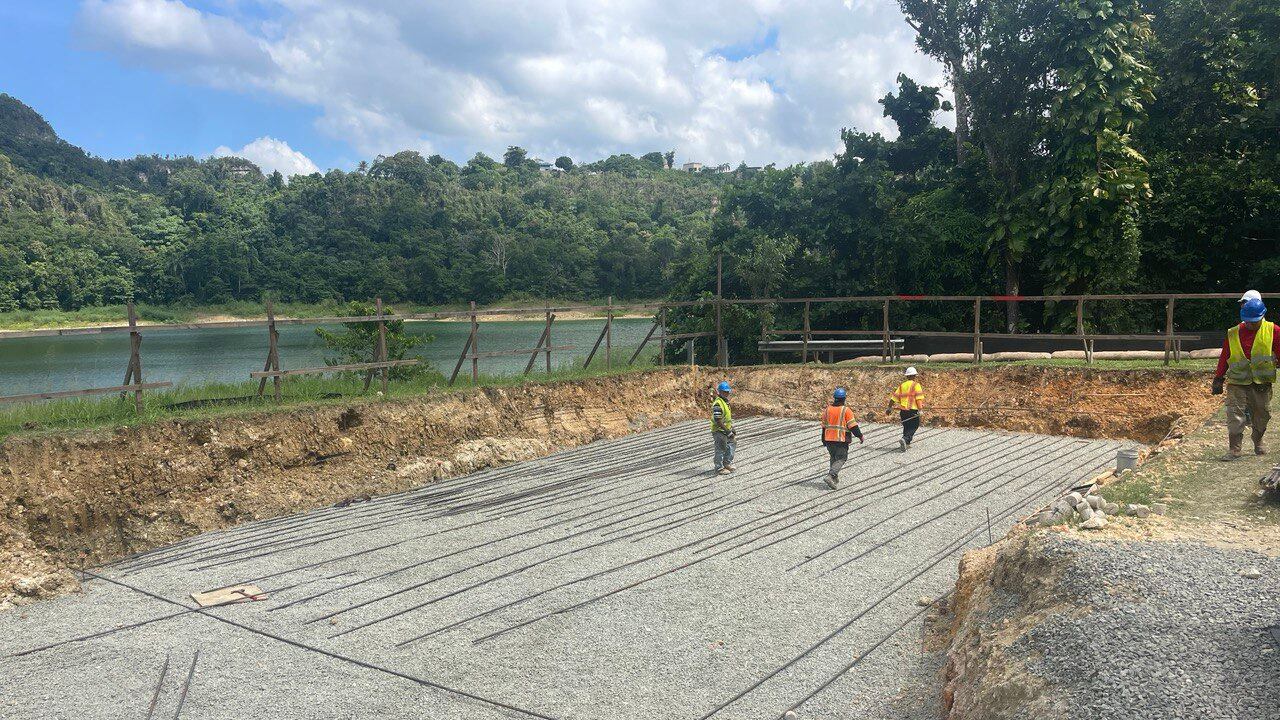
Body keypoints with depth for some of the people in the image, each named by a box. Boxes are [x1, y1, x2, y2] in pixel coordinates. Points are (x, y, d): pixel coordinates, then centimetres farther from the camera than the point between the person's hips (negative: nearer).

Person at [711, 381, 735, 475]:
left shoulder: (725, 402, 9)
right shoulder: (718, 404, -23)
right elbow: (718, 421, -26)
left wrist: (732, 429, 17)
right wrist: (727, 431, -23)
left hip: (726, 429, 10)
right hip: (719, 431, -10)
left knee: (732, 445, 17)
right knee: (721, 449, 2)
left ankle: (727, 463, 31)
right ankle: (719, 468, 16)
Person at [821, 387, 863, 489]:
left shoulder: (827, 409, 5)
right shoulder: (846, 410, -10)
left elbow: (824, 426, 13)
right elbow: (853, 426, -11)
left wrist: (824, 440, 23)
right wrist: (860, 436, 1)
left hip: (829, 439, 5)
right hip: (842, 440, -5)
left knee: (834, 458, 19)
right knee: (840, 459, -1)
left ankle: (835, 478, 20)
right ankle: (831, 475, -20)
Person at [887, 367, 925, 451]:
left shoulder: (902, 386, 11)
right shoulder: (916, 385, -4)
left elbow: (894, 397, 10)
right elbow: (919, 398, -16)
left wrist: (890, 408, 19)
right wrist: (920, 408, -17)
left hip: (903, 410, 5)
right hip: (913, 410, -5)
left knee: (906, 427, 18)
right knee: (914, 426, 2)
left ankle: (906, 444, 19)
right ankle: (905, 439, -20)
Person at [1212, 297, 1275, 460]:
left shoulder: (1272, 331, -1)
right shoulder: (1232, 334, 2)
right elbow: (1224, 357, 8)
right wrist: (1218, 379, 8)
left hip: (1263, 384, 0)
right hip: (1237, 383, 0)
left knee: (1262, 415, 13)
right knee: (1235, 416, -8)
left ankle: (1258, 443, 36)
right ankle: (1234, 449, -4)